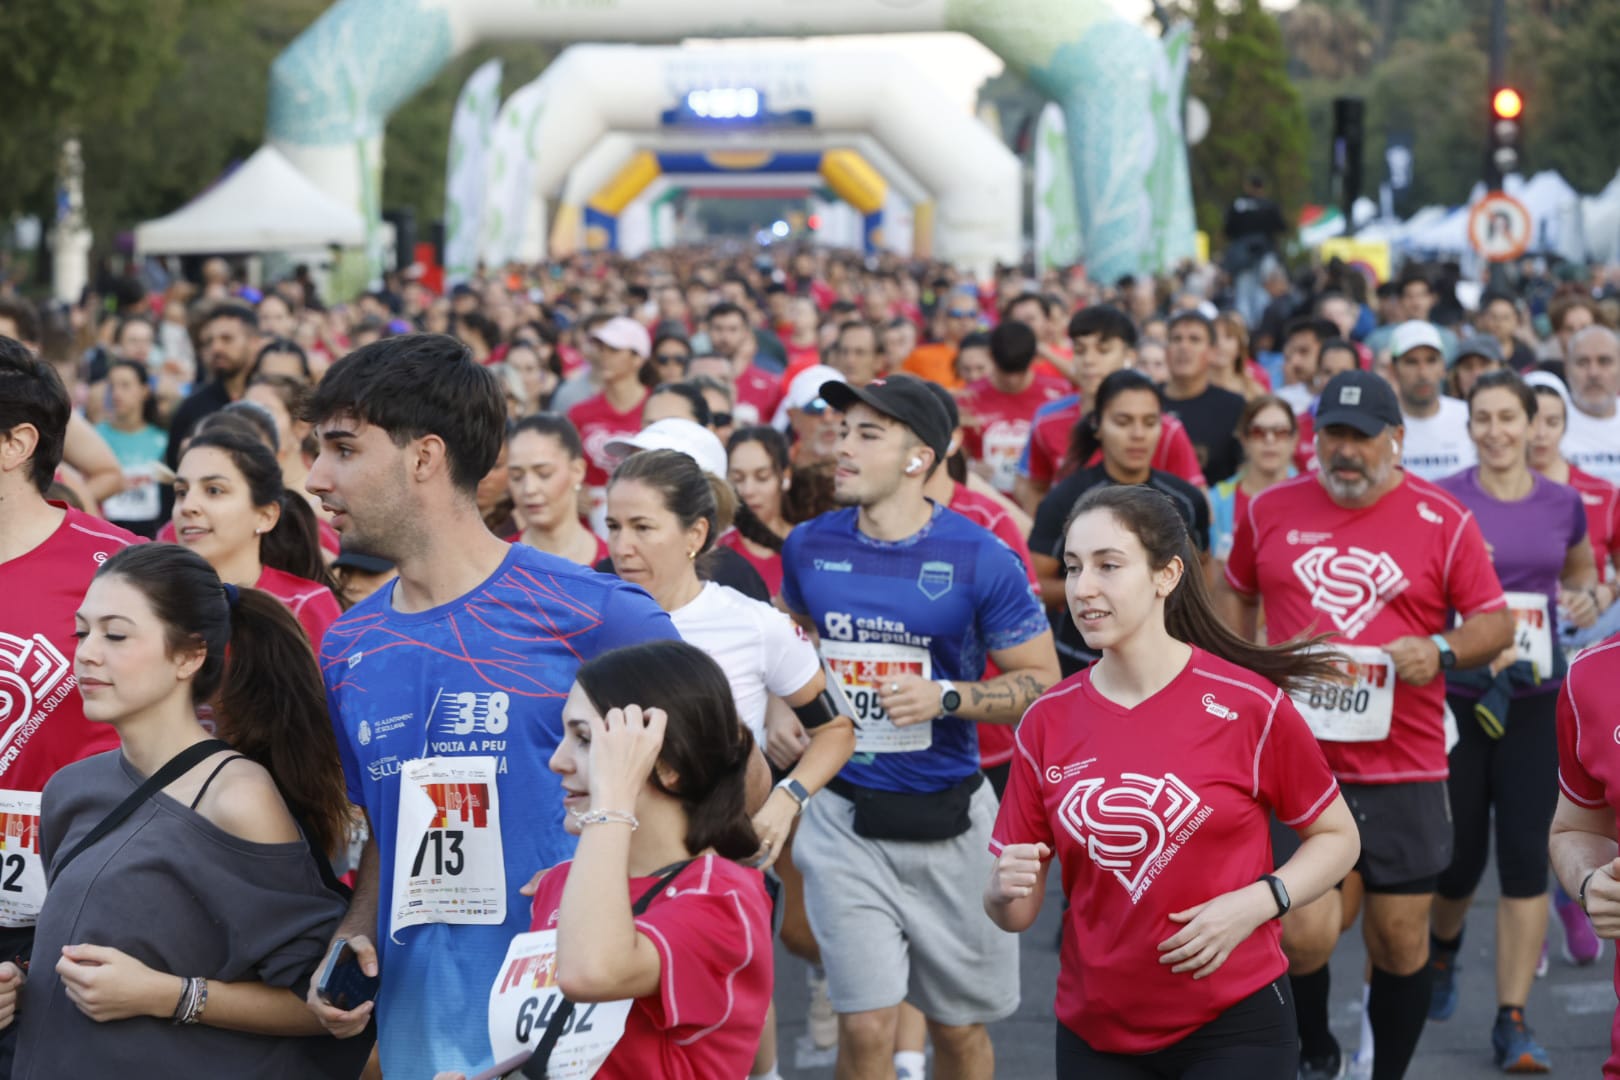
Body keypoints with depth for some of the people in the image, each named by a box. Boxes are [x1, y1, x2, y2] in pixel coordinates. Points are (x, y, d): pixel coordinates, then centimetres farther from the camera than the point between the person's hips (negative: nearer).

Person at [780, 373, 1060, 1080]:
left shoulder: (980, 559, -10)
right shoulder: (811, 547, 1)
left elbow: (1043, 684, -6)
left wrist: (945, 697, -20)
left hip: (947, 820, -1)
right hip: (845, 816, 1)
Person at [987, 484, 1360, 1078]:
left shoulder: (1248, 704, -8)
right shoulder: (1047, 721, 1)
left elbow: (1337, 837, 1)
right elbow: (1017, 914, 5)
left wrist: (1253, 905, -14)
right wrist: (1007, 891, -18)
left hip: (1233, 1030, -3)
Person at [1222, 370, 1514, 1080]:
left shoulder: (1443, 522, 0)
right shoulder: (1271, 511, 6)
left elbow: (1496, 623, 4)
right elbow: (1238, 593, 23)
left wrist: (1443, 651, -14)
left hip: (1404, 767, 0)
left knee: (1400, 939, 6)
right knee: (1303, 933, -9)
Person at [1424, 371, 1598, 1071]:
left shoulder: (1563, 505, 4)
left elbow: (1580, 569, 22)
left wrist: (1583, 597, 1)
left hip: (1534, 701, 1)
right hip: (1457, 694, -1)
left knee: (1525, 856, -5)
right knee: (1458, 854, 5)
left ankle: (1513, 1021, 1)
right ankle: (1442, 946, 41)